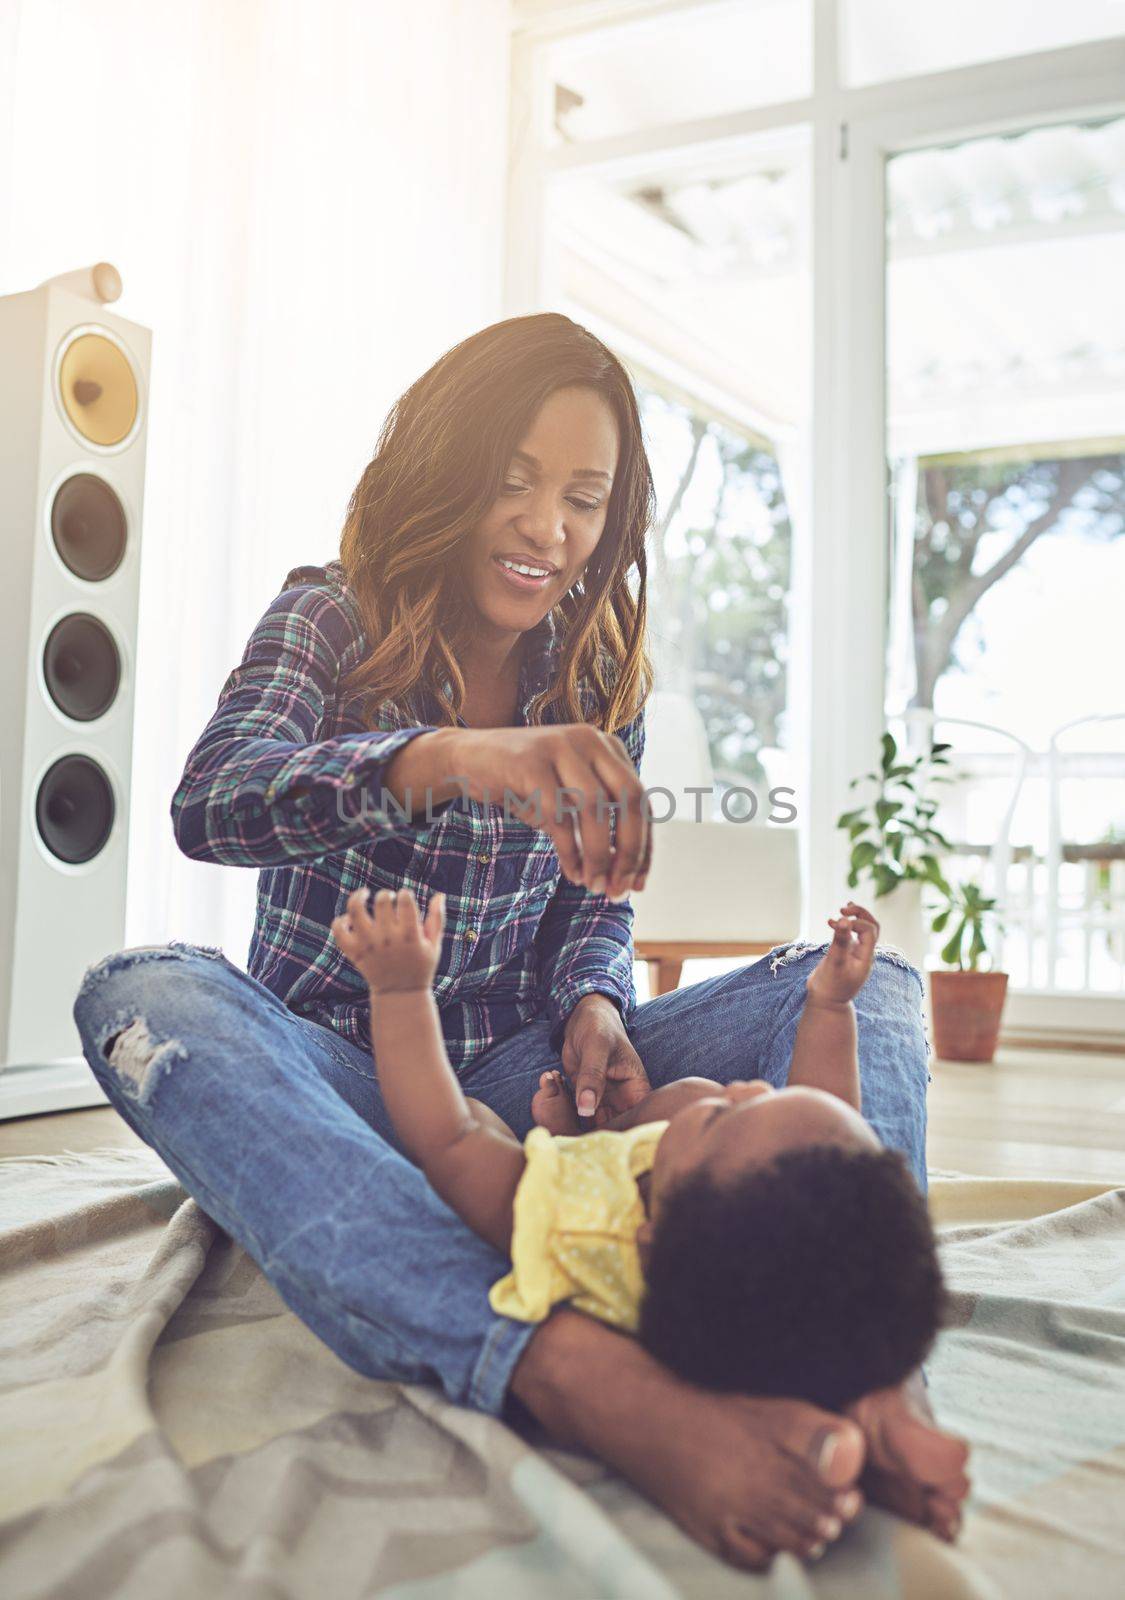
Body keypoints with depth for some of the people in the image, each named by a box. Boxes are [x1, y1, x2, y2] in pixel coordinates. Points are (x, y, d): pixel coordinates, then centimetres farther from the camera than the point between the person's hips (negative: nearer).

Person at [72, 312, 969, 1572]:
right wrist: (446, 756, -41)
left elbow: (596, 902, 10)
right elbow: (207, 805, -22)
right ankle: (594, 1385, -56)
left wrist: (594, 1002, -15)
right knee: (143, 996, -36)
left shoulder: (599, 674, 8)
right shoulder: (327, 620, -2)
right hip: (332, 1074, -2)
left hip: (515, 1080, 3)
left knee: (867, 979, -13)